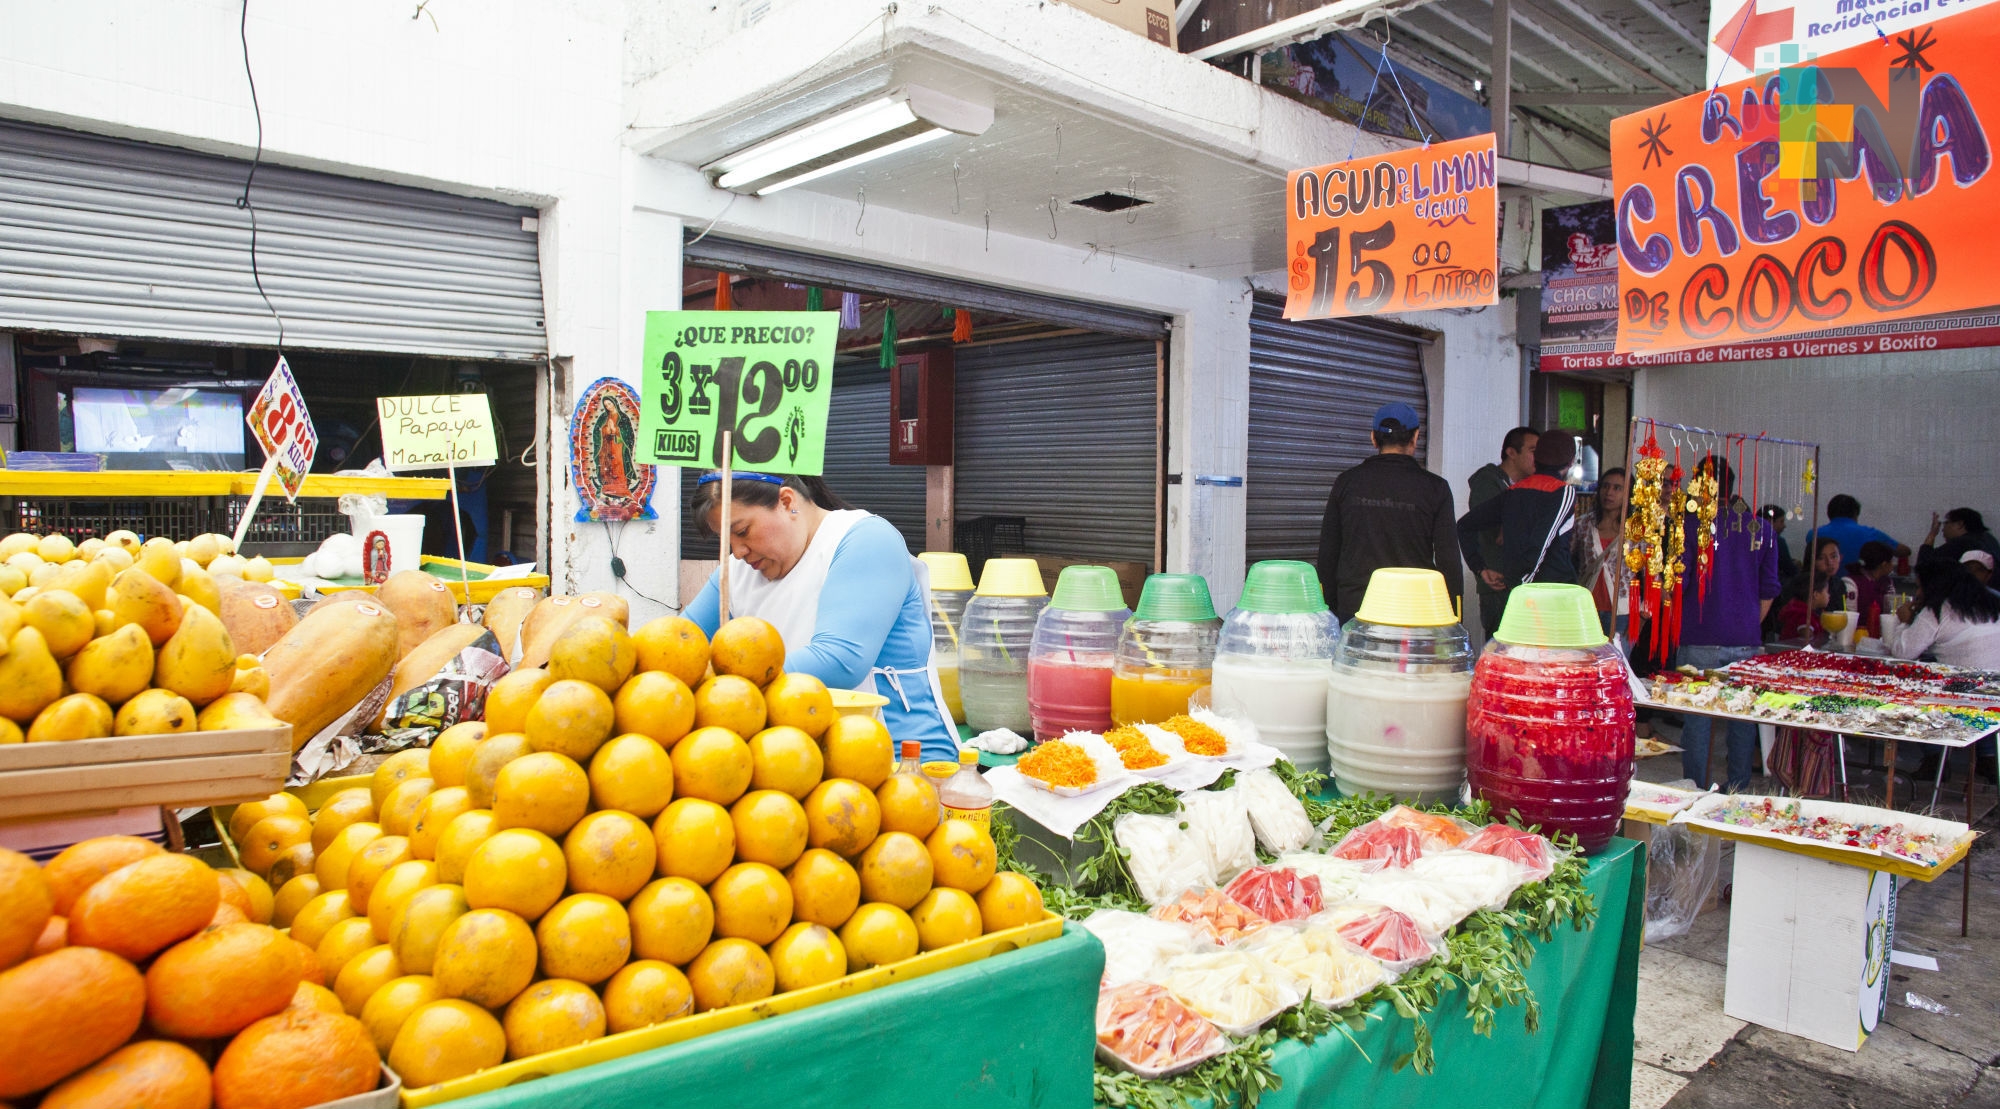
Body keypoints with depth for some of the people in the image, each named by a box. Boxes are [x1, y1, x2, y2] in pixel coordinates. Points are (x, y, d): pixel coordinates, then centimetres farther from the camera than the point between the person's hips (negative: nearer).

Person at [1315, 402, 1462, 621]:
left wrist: (1330, 606, 15)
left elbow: (1327, 552, 7)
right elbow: (1448, 558, -1)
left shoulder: (1346, 482, 5)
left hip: (1354, 607, 2)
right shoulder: (1435, 487, 0)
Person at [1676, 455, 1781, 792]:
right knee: (1743, 716, 12)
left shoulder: (1693, 523, -7)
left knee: (1696, 718, 1)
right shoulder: (1761, 526, 6)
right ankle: (1738, 788, 18)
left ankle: (1695, 790, 4)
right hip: (1746, 640, 4)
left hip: (1701, 639, -4)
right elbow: (1769, 590, 10)